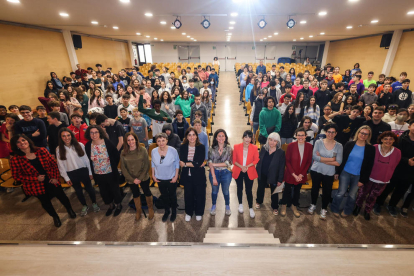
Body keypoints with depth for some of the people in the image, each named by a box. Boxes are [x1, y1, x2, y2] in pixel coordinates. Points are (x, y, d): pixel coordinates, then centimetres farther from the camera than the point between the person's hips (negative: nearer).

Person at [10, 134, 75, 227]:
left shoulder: (42, 151, -10)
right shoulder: (15, 160, -12)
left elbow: (53, 164, -4)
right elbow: (16, 176, -7)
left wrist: (55, 177, -9)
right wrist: (36, 178, -17)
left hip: (52, 181, 0)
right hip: (37, 186, 0)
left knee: (62, 197, 16)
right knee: (46, 203, 19)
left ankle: (70, 210, 46)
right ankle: (55, 217, 47)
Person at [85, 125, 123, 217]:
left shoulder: (107, 143, -17)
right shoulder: (88, 146, -8)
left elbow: (116, 155, -7)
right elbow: (88, 160, 5)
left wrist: (114, 167, -4)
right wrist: (92, 172, 5)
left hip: (111, 173, -3)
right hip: (98, 175, 4)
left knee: (115, 189, 14)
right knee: (104, 192, 20)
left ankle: (118, 205, 40)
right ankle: (110, 205, 46)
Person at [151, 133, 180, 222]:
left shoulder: (173, 151, -22)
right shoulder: (153, 151, -14)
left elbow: (177, 164, -10)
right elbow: (153, 164, 2)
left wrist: (176, 176, -10)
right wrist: (153, 175, 2)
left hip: (171, 179, -2)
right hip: (159, 179, 2)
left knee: (172, 195, 19)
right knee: (164, 195, 22)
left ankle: (174, 211, 44)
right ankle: (167, 211, 47)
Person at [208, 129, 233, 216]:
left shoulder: (229, 148, -7)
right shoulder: (212, 149, -6)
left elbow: (228, 163, -13)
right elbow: (210, 163, -10)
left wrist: (215, 164, -15)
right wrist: (214, 177, -15)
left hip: (226, 173, 0)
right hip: (214, 173, 1)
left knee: (226, 191, 16)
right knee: (214, 191, 17)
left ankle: (227, 206, 41)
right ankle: (213, 206, 42)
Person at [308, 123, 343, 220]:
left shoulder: (339, 146, -5)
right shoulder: (318, 142, -8)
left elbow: (338, 162, -12)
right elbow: (315, 157, -18)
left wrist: (322, 159, -17)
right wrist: (331, 159, -16)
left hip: (329, 173, 0)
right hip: (316, 170, 0)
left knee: (327, 191, 11)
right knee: (315, 188, 15)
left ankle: (324, 209, 36)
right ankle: (313, 205, 41)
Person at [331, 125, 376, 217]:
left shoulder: (370, 149, -4)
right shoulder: (349, 144, -4)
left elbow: (369, 166, -2)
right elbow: (342, 159, 0)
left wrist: (363, 180, -4)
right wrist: (337, 172, 0)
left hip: (358, 176, 1)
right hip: (345, 173, -1)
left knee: (352, 195, 13)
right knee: (341, 193, 3)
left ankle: (347, 211, 35)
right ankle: (335, 209, 23)